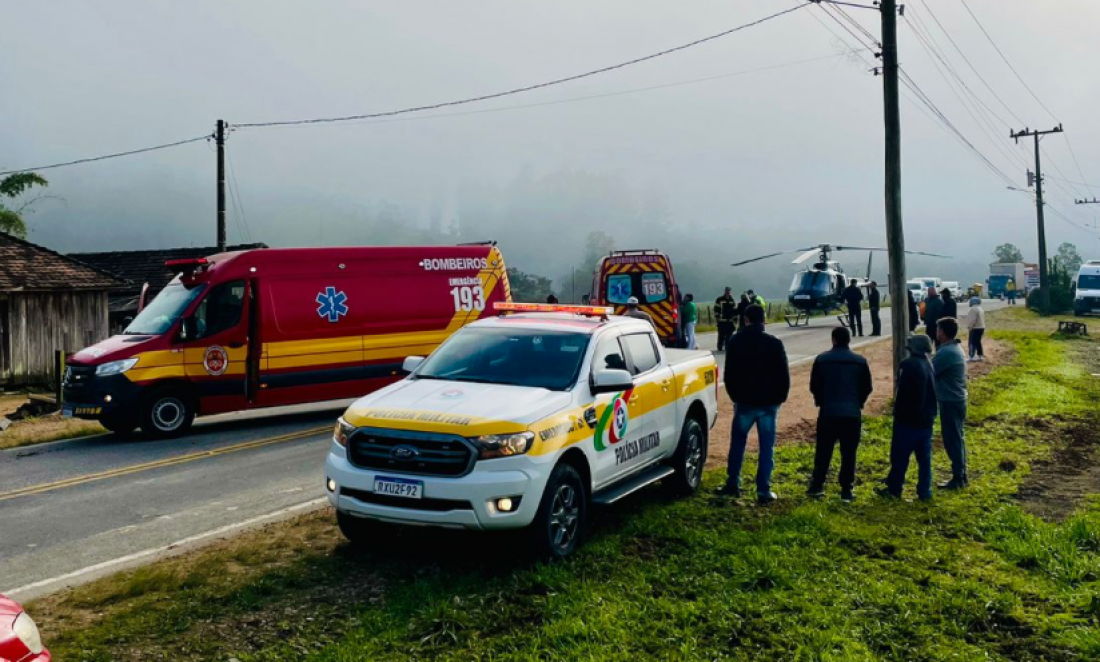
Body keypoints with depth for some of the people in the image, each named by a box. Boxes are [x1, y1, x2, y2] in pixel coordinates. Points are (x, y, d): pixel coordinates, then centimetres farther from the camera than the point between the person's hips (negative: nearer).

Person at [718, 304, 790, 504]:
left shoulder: (735, 342, -1)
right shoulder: (774, 343, -6)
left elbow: (729, 375, 4)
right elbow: (784, 375, -3)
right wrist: (780, 397, 10)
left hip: (744, 402, 1)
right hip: (769, 403, -1)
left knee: (737, 443, 17)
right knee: (767, 447, 4)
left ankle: (733, 484, 18)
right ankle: (763, 491, 3)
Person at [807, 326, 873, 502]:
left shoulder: (821, 359, -2)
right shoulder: (860, 361, 0)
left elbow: (814, 386, 3)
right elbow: (867, 388, 5)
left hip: (827, 413, 0)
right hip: (852, 414, 0)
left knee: (823, 451, 10)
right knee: (848, 453, 6)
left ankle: (817, 485, 11)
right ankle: (846, 489, 7)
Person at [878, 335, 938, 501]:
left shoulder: (909, 364, -15)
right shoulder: (929, 365, 9)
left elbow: (902, 392, -16)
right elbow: (933, 393, 15)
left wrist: (898, 414, -9)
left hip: (908, 419, -7)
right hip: (926, 419, 7)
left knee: (899, 456, 2)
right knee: (924, 457, 9)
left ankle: (894, 489, 9)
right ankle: (925, 492, 11)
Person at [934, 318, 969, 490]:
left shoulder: (946, 352, -22)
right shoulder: (955, 348, 10)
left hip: (950, 401, -10)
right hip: (956, 400, 10)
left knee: (952, 439, -2)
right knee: (957, 438, 15)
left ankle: (958, 478, 5)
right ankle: (961, 475, 23)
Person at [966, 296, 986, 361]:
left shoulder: (973, 309, -18)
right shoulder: (980, 308, 15)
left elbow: (972, 320, -24)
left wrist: (969, 327, -15)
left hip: (975, 328, -10)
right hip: (981, 327, 10)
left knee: (972, 343, -8)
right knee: (978, 342, 16)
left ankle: (971, 357, -10)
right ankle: (980, 356, 18)